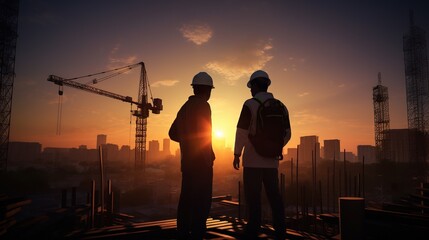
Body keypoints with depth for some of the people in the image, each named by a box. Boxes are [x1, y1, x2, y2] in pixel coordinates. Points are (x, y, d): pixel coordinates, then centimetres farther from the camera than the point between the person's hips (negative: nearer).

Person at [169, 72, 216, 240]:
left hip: (187, 161, 8)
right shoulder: (203, 106, -10)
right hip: (201, 161, -8)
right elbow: (204, 133, -18)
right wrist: (210, 156, -8)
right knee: (202, 201, -5)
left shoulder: (185, 107, 15)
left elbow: (173, 133, 18)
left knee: (186, 199, 12)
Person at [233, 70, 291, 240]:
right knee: (274, 196, 11)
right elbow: (286, 134, 11)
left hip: (253, 160, -5)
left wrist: (236, 154, -4)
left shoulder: (250, 104, -9)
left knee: (253, 197, 1)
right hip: (271, 160, 5)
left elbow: (241, 132, -12)